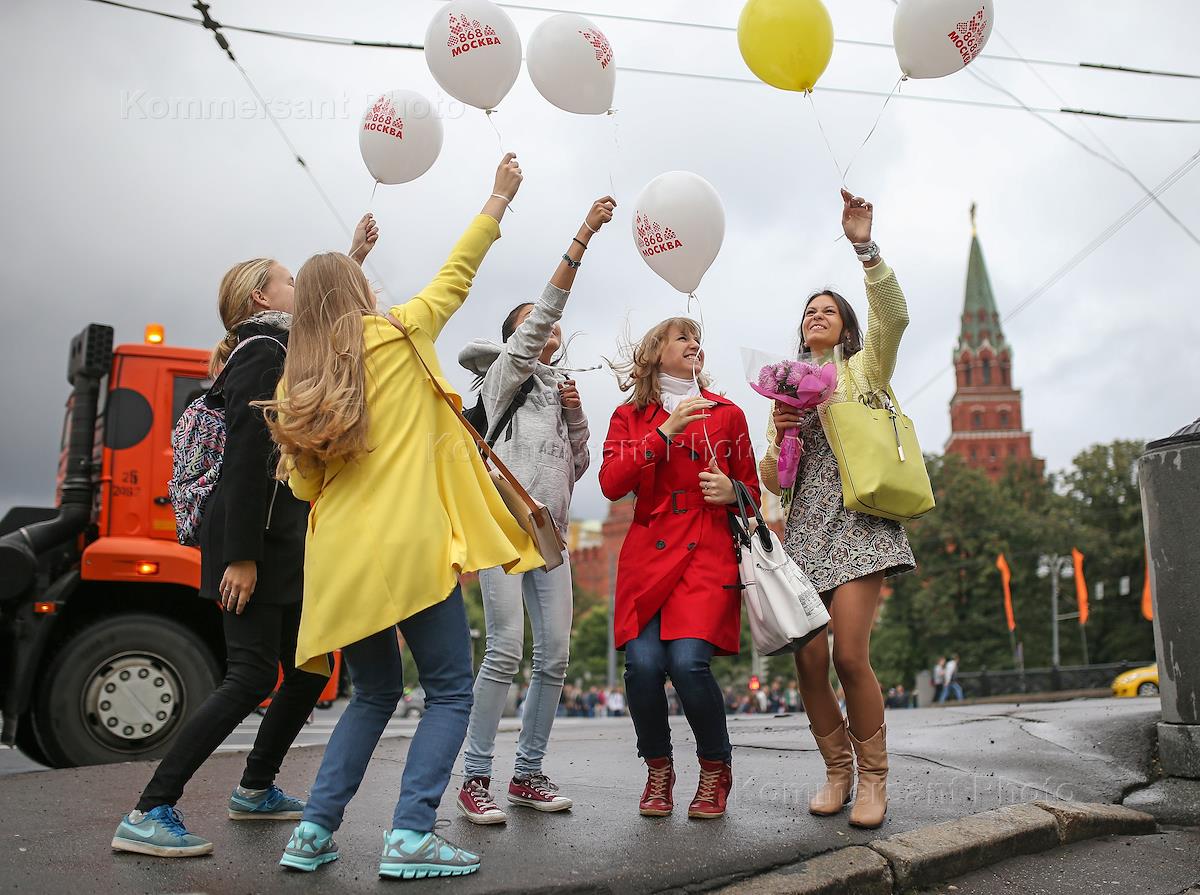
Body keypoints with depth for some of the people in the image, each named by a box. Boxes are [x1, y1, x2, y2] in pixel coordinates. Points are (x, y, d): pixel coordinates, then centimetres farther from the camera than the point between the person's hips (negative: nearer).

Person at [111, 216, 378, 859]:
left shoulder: (277, 350, 18)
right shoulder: (263, 354, -11)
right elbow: (246, 460, -20)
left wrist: (354, 258, 45)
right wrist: (242, 558, -24)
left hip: (283, 543, 10)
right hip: (252, 542, -10)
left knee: (310, 667, 12)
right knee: (252, 675, -12)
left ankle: (255, 790, 25)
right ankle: (147, 816, -7)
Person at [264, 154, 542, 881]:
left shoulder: (297, 380, 12)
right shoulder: (397, 337, 1)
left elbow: (306, 485, 12)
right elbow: (457, 276, 13)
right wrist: (499, 199, 23)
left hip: (339, 555, 6)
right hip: (409, 547, -5)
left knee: (375, 693, 21)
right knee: (450, 691, 6)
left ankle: (315, 829, 15)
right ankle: (411, 835, -4)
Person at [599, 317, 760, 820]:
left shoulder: (726, 414, 15)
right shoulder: (630, 417, 14)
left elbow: (752, 491, 21)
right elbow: (612, 485, -3)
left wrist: (732, 491, -3)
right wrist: (665, 431, -8)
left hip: (709, 553, 0)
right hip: (648, 551, 1)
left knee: (688, 661, -20)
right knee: (643, 662, -17)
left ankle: (716, 768, 6)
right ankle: (658, 769, 11)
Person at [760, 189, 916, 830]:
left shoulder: (865, 369, 13)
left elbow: (893, 318, -10)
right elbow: (770, 480, 16)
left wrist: (865, 247, -20)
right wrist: (781, 434, -4)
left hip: (856, 520, -4)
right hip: (803, 528, 4)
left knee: (850, 657, -15)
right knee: (809, 662, -4)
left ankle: (873, 777, 3)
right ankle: (837, 771, 15)